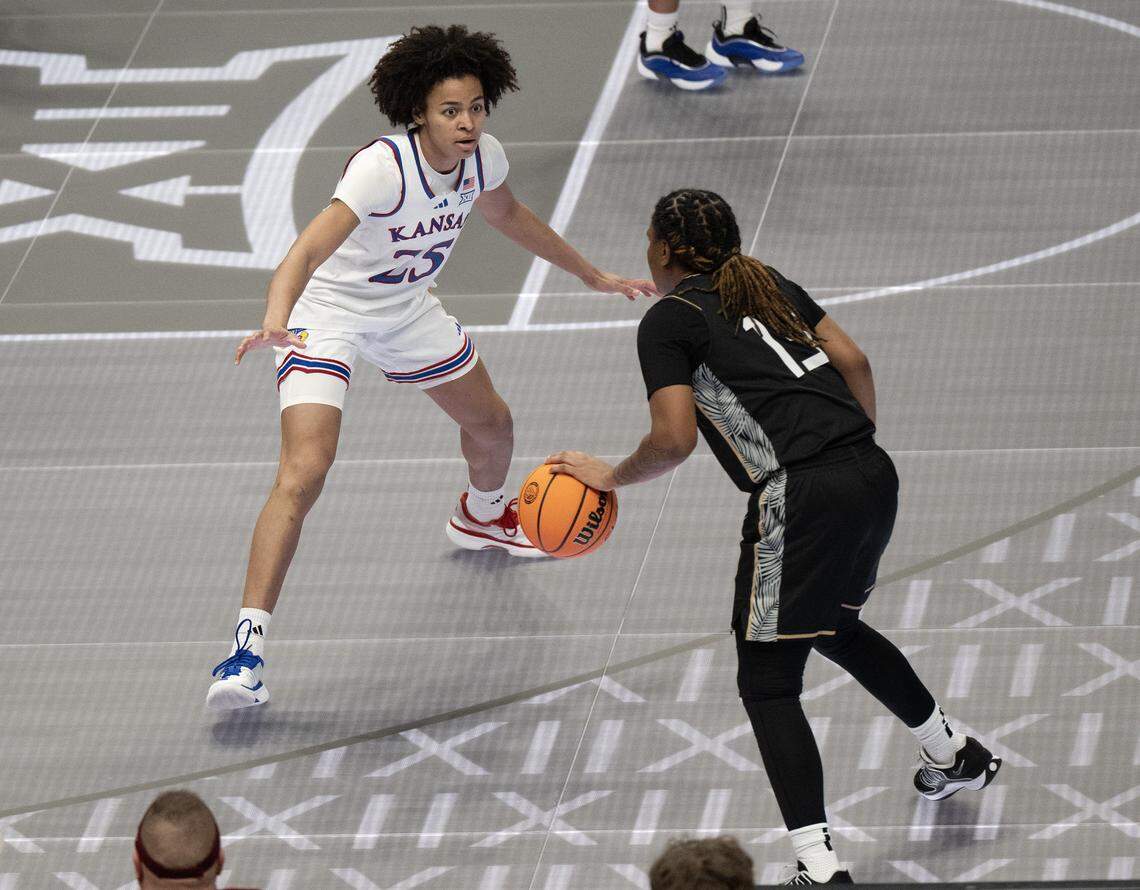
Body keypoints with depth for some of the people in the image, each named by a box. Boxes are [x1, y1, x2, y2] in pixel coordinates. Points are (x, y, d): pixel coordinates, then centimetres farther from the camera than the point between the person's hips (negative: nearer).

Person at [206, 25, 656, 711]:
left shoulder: (483, 157, -12)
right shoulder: (383, 168, -34)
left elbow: (508, 215, 12)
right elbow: (308, 251, -44)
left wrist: (594, 277, 21)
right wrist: (275, 323, -63)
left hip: (406, 310, 7)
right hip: (328, 313, -7)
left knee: (491, 423, 22)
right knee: (303, 474, -22)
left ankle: (481, 517, 60)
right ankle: (247, 649, -23)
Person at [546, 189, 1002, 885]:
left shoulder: (668, 320, 0)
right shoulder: (770, 284, 20)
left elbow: (675, 439, -8)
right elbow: (854, 362, 17)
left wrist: (611, 476, 7)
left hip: (799, 497, -8)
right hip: (873, 475, 8)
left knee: (768, 684, 0)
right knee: (835, 625, 33)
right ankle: (954, 754, 45)